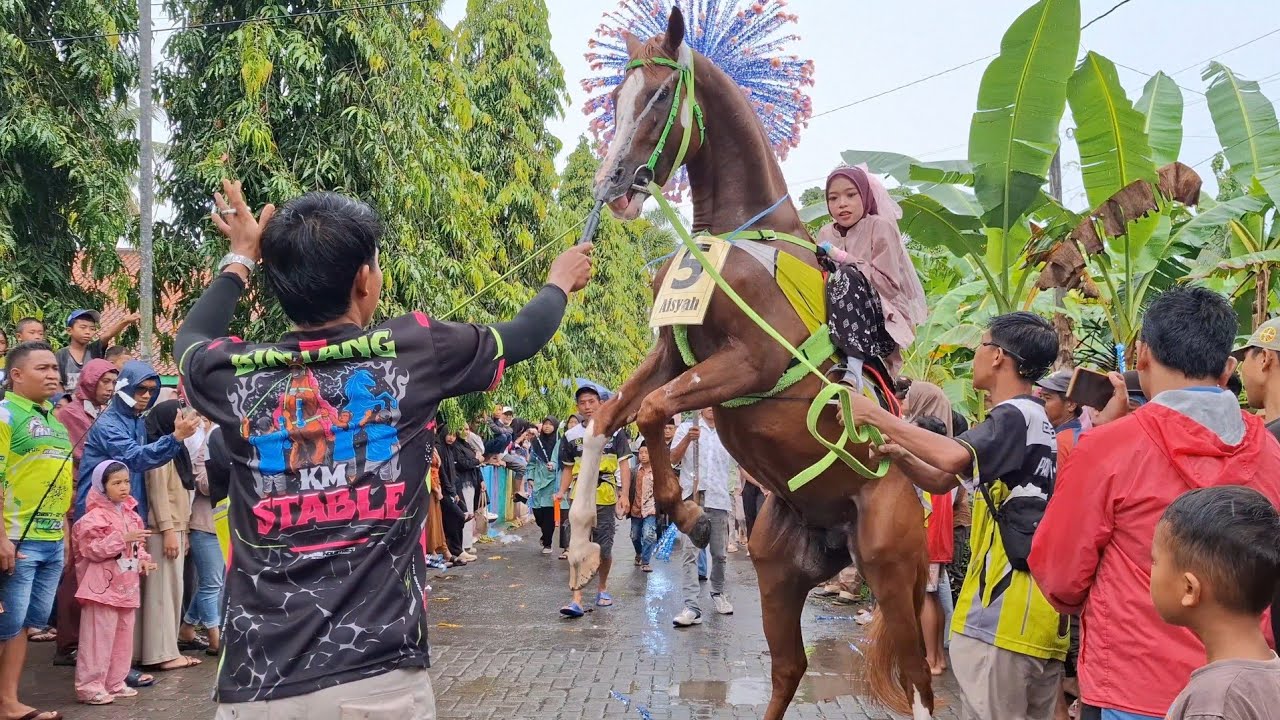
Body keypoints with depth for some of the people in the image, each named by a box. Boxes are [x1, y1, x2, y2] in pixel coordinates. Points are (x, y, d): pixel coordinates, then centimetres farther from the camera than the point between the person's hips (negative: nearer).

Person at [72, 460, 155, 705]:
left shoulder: (131, 514, 12)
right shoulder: (95, 516, -12)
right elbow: (92, 549, -19)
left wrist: (143, 559, 2)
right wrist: (123, 538, -25)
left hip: (127, 585, 8)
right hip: (103, 586, -8)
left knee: (124, 636, 12)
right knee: (100, 637, -6)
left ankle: (115, 682, 21)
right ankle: (90, 686, 2)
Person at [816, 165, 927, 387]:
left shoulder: (880, 227, -2)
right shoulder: (826, 234, 12)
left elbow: (890, 283, -11)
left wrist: (842, 258, -16)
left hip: (881, 327, -5)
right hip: (840, 323, 5)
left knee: (846, 276, -31)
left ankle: (854, 365, -42)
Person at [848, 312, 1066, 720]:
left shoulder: (1015, 416, -13)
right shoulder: (1028, 419, 19)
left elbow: (954, 457, -34)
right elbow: (941, 480, 20)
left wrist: (877, 416, -23)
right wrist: (900, 456, 0)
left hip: (1004, 610, -10)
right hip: (1036, 610, 10)